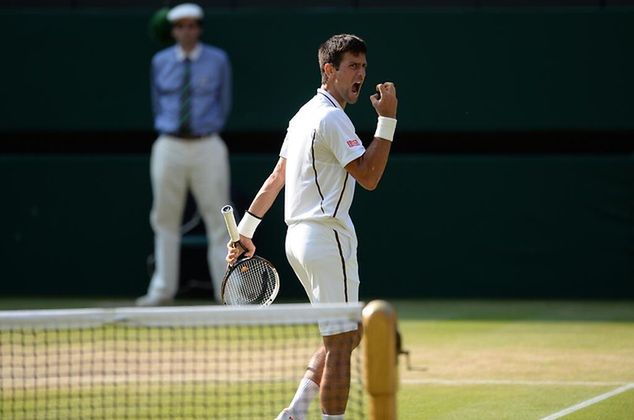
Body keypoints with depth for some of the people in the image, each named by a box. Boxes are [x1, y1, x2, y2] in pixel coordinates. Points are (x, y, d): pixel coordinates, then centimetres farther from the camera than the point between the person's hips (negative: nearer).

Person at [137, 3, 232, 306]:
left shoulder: (218, 60, 3)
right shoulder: (160, 62, 7)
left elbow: (223, 105, 10)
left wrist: (209, 127, 8)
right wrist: (167, 126, 10)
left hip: (207, 145, -2)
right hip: (169, 146, 2)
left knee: (218, 218, -3)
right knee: (165, 220, 6)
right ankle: (162, 289, 13)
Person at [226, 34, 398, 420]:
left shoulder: (306, 114, 16)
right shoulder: (332, 118, -14)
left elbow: (276, 178, 20)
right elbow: (369, 176, -21)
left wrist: (245, 230, 22)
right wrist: (387, 120, -19)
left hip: (300, 238, 10)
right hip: (327, 239, -10)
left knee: (348, 336, 17)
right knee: (341, 344, -6)